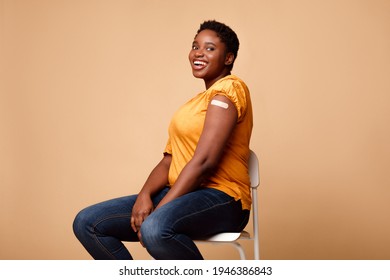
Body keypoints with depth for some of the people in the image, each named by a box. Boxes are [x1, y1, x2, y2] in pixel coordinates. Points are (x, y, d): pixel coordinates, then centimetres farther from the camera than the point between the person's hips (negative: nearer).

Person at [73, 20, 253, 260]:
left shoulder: (228, 89, -5)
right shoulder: (194, 102, 23)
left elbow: (204, 162, -17)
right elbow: (168, 161, 13)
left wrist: (159, 211, -19)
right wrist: (145, 195, -7)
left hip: (221, 199, -9)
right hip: (181, 195, 9)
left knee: (156, 229, -40)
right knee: (87, 223, -4)